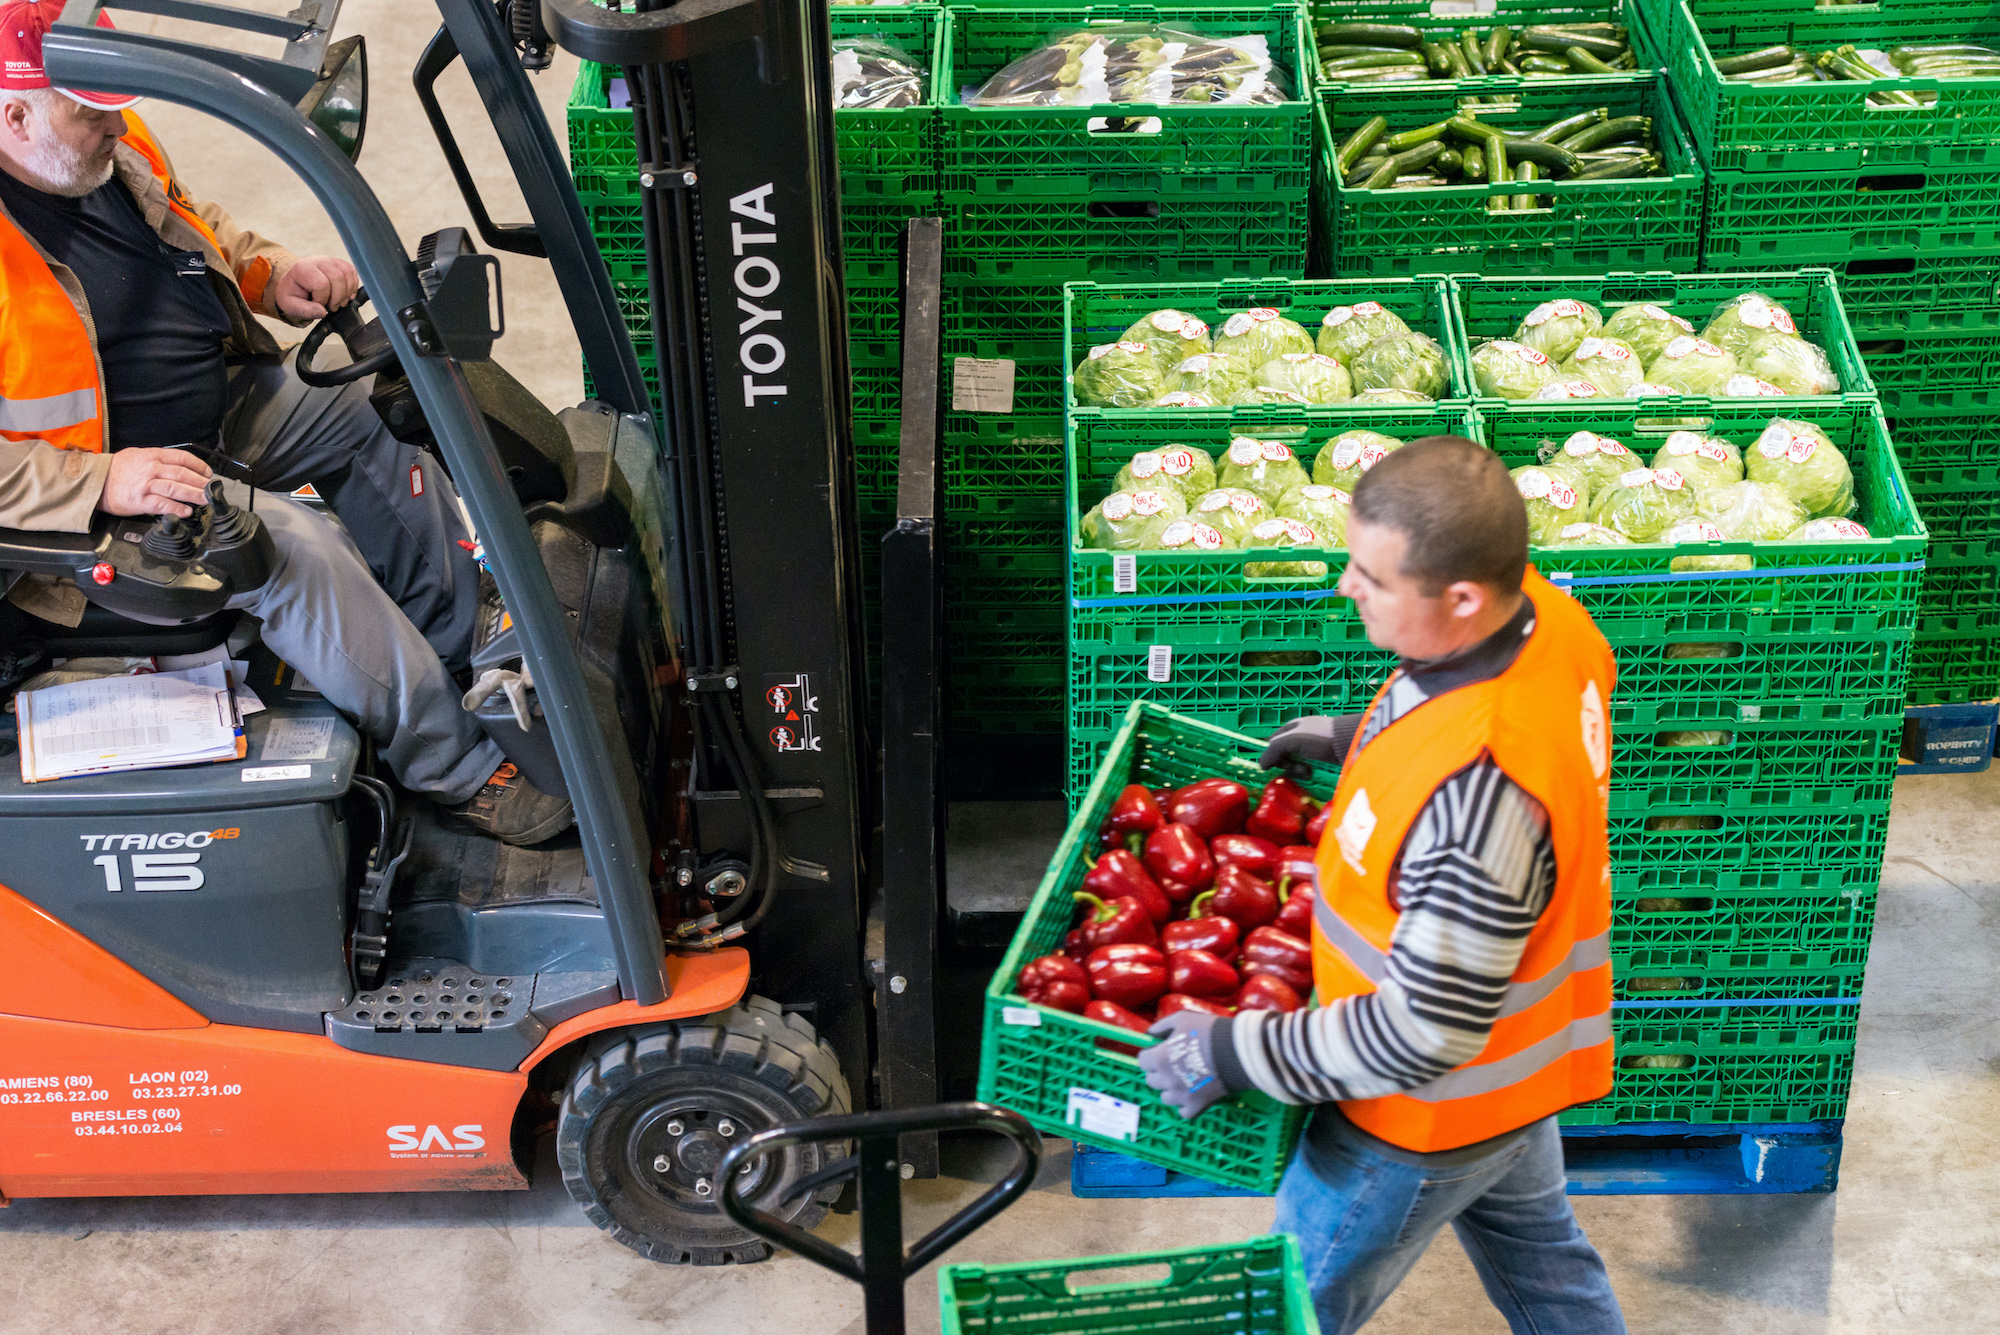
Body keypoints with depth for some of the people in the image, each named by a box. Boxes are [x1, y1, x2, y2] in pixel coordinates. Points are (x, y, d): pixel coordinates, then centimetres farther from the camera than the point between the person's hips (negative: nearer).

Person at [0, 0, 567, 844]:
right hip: (112, 468, -9)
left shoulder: (106, 145, 0)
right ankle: (452, 769, -16)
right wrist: (100, 483, -34)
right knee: (297, 548, -27)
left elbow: (191, 228, 21)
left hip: (227, 399, 10)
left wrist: (268, 273, 2)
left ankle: (451, 668, 10)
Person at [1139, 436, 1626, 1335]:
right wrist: (1356, 739, 11)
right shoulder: (1546, 612, -17)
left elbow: (1425, 1037, -34)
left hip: (1432, 1110, -8)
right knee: (1539, 1256, 33)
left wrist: (1231, 1055, -25)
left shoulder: (1478, 789, -43)